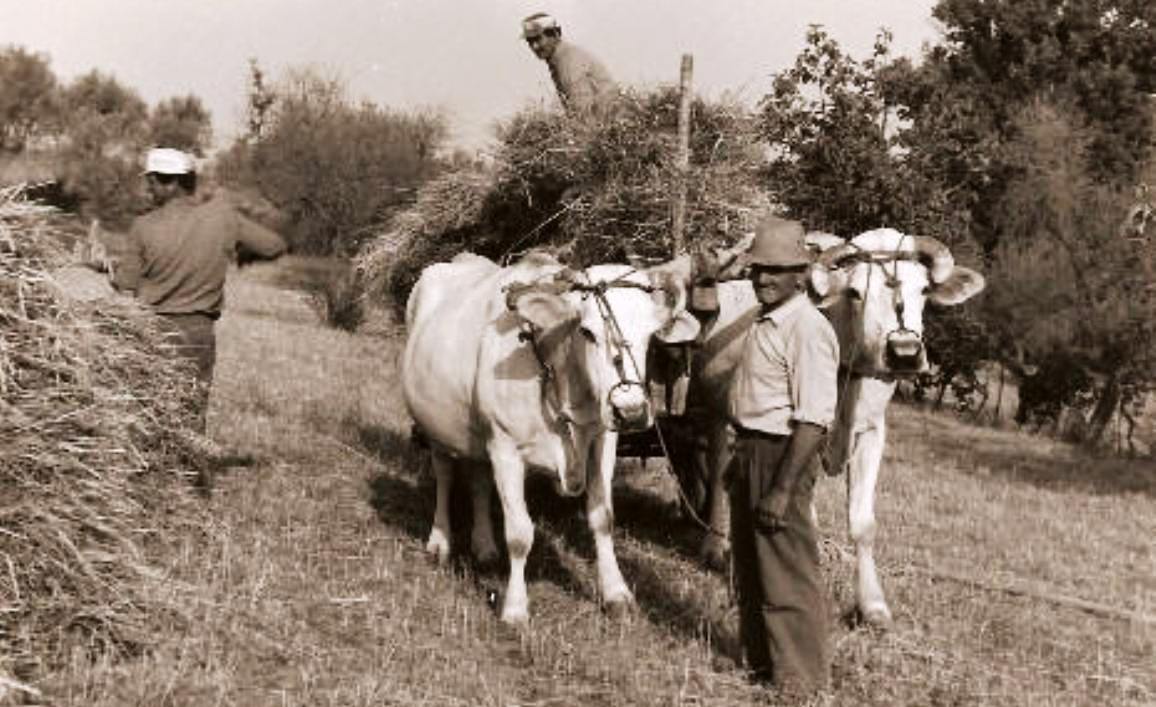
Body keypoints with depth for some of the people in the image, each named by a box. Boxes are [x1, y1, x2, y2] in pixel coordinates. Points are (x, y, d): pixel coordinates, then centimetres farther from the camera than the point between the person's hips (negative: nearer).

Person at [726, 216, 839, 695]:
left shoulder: (807, 330, -19)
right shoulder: (765, 324, 10)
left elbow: (813, 420, -24)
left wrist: (783, 489, -26)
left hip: (781, 455, -10)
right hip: (750, 451, 10)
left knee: (787, 577, 1)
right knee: (750, 570, 20)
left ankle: (798, 680, 12)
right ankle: (761, 661, 35)